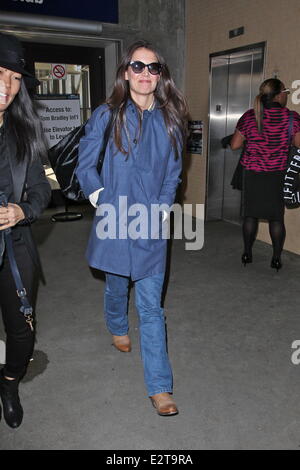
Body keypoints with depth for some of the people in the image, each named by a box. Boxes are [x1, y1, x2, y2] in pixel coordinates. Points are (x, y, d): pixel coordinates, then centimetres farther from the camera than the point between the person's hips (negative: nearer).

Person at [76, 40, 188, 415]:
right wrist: (103, 201, -6)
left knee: (151, 306, 0)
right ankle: (117, 328, 54)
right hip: (115, 222, 0)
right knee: (116, 285, 20)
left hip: (152, 227, 1)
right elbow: (85, 165, 2)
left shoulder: (169, 120, 4)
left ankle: (160, 387, 6)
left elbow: (172, 172, 10)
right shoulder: (107, 115, -2)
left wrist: (162, 209, 0)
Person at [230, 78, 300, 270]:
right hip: (278, 175, -1)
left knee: (250, 215, 12)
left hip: (252, 173, 2)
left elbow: (235, 145, 1)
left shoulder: (249, 117, -2)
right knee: (276, 217, 8)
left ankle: (247, 254, 21)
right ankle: (277, 258, 15)